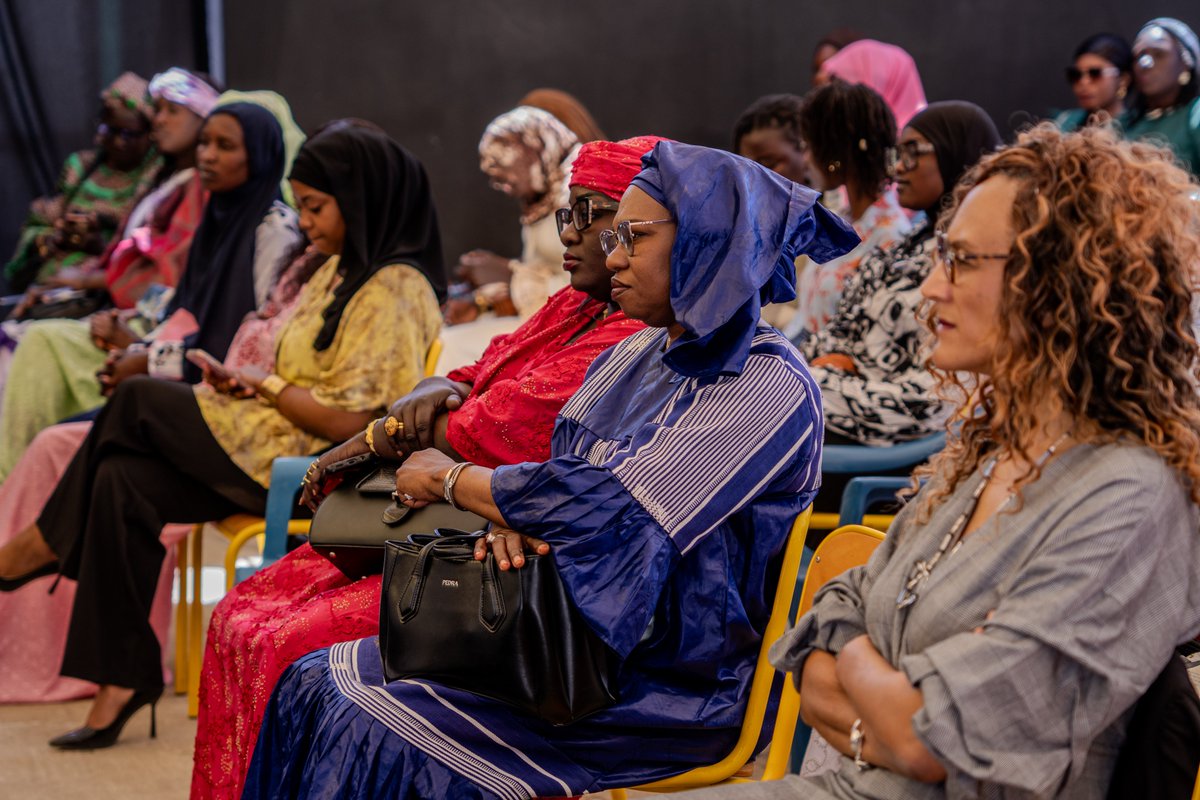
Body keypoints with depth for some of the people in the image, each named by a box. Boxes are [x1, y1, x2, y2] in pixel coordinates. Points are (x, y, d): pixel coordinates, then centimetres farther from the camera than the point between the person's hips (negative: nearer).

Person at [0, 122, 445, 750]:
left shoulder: (395, 290, -14)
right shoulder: (341, 271, 17)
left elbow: (348, 420, -21)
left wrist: (263, 385, -10)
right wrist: (249, 383, -1)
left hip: (321, 469, -9)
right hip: (279, 449, 9)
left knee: (136, 402, -10)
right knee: (121, 482, -13)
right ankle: (122, 680, -10)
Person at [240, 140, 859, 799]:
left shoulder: (769, 389, -16)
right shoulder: (629, 359, 12)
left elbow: (610, 509, -21)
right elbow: (561, 490, 14)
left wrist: (449, 478, -6)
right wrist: (512, 524, -13)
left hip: (670, 685, -8)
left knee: (380, 736, -22)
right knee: (316, 683, -5)